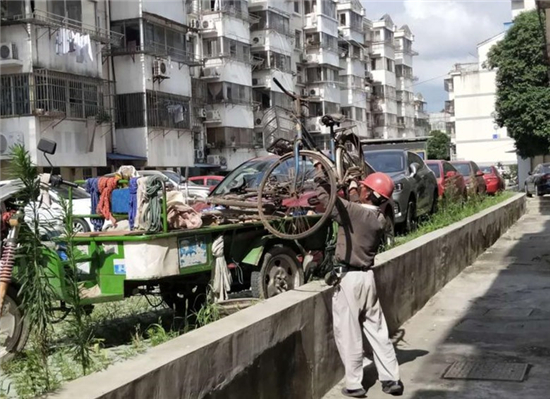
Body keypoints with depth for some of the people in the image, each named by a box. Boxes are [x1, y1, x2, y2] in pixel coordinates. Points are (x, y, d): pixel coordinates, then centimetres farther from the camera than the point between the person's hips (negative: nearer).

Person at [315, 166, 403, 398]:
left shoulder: (352, 211, -17)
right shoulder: (379, 218, 4)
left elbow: (326, 197, -15)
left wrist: (320, 171, -3)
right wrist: (353, 191, 29)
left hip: (349, 278, -7)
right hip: (368, 276, 7)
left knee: (349, 334, 1)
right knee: (377, 331, 13)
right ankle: (391, 379, 17)